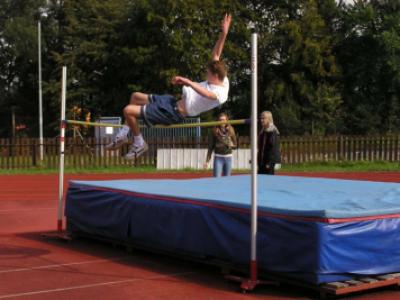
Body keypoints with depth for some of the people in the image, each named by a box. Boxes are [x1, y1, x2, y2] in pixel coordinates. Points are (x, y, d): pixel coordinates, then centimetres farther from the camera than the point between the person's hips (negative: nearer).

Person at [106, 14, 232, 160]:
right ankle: (124, 135, 29)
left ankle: (139, 143, 7)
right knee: (135, 96, 21)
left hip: (174, 113, -10)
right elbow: (216, 55, 9)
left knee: (128, 110, -15)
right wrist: (223, 34, -1)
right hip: (174, 102, 10)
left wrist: (186, 81, -55)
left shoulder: (220, 94, -25)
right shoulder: (221, 80, 3)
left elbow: (204, 93, -48)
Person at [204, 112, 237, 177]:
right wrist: (207, 161, -3)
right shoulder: (215, 131, -2)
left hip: (228, 157, 3)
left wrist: (231, 144, -10)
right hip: (218, 157, -3)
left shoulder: (230, 130, 4)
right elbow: (210, 147, 0)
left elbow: (235, 143, 15)